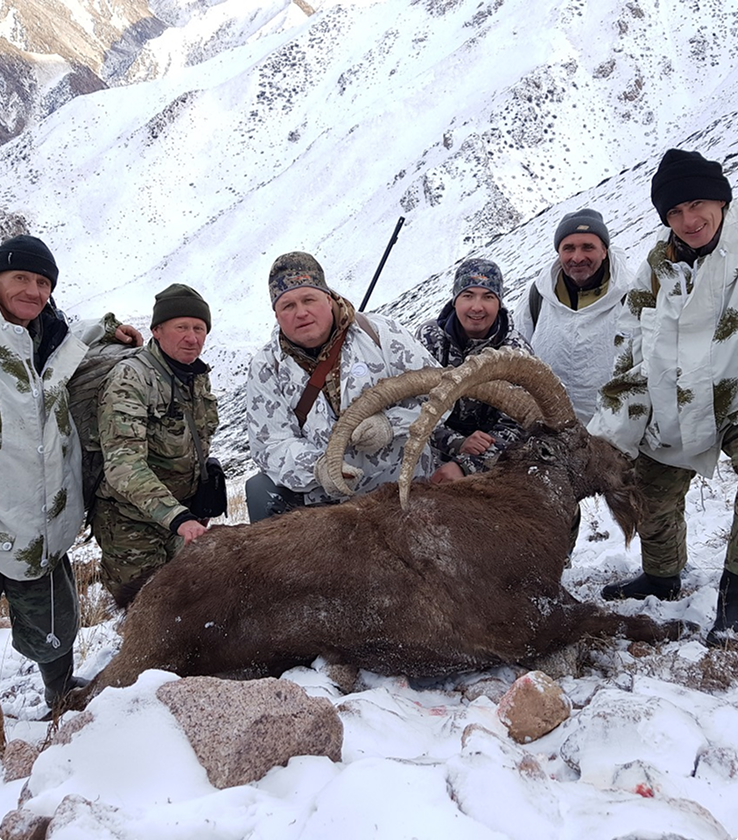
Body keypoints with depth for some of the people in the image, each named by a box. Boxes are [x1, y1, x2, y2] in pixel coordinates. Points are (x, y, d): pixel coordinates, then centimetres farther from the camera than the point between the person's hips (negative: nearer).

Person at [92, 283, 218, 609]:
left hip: (185, 511, 7)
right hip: (130, 518, -6)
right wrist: (178, 518, -42)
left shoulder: (198, 375, 2)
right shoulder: (129, 380, -22)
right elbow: (123, 464, -32)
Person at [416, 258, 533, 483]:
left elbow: (512, 427, -13)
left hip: (488, 464, 1)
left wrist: (464, 465, -29)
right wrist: (457, 444, -28)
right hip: (433, 451, 0)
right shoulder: (430, 336, -8)